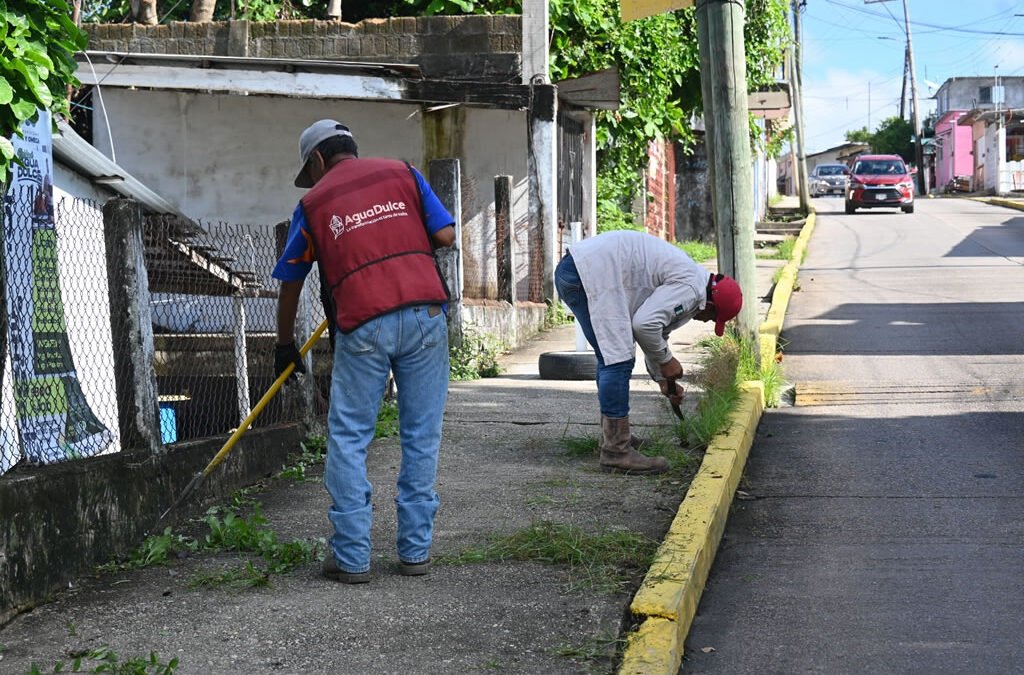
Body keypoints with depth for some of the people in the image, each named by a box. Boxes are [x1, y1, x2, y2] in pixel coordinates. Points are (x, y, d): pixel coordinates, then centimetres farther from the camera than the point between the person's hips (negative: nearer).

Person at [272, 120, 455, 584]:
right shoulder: (402, 173, 16)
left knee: (348, 440, 9)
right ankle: (415, 551, 15)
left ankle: (351, 557, 8)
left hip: (363, 325, -1)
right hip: (424, 311, 2)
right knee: (421, 436, 10)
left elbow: (290, 284, 22)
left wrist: (285, 346, 35)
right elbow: (445, 236, 8)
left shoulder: (313, 202, 15)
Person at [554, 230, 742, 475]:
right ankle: (616, 452, -8)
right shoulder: (691, 288, -10)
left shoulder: (680, 280, 22)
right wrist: (666, 360, -3)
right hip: (590, 273, -11)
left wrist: (663, 379, 37)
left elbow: (657, 331, 33)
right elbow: (645, 324, -20)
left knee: (611, 358, 22)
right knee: (618, 359, -10)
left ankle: (613, 436, 34)